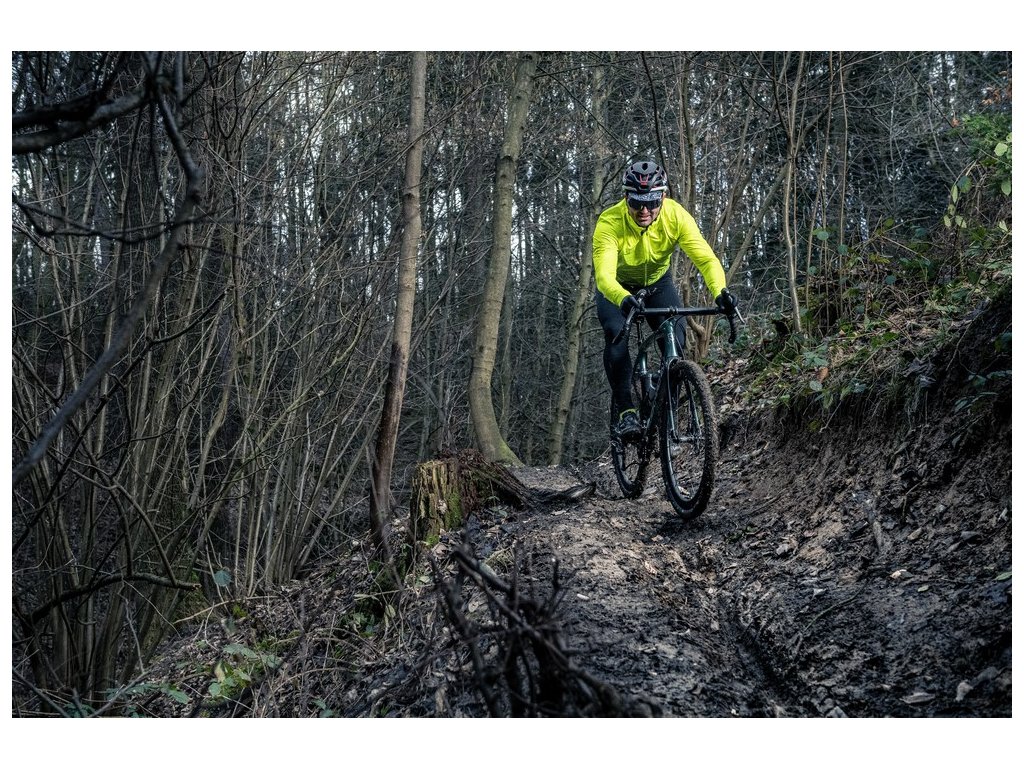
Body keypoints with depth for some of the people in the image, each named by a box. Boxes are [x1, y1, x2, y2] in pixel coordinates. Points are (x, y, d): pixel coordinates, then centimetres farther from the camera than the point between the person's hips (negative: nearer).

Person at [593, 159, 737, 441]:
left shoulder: (676, 216, -29)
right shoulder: (609, 223, -35)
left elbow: (706, 258, -34)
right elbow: (603, 275, -47)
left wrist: (720, 291, -54)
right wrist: (623, 298, -68)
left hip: (657, 281, 2)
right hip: (617, 286, -2)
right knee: (616, 336, -27)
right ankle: (625, 409, -17)